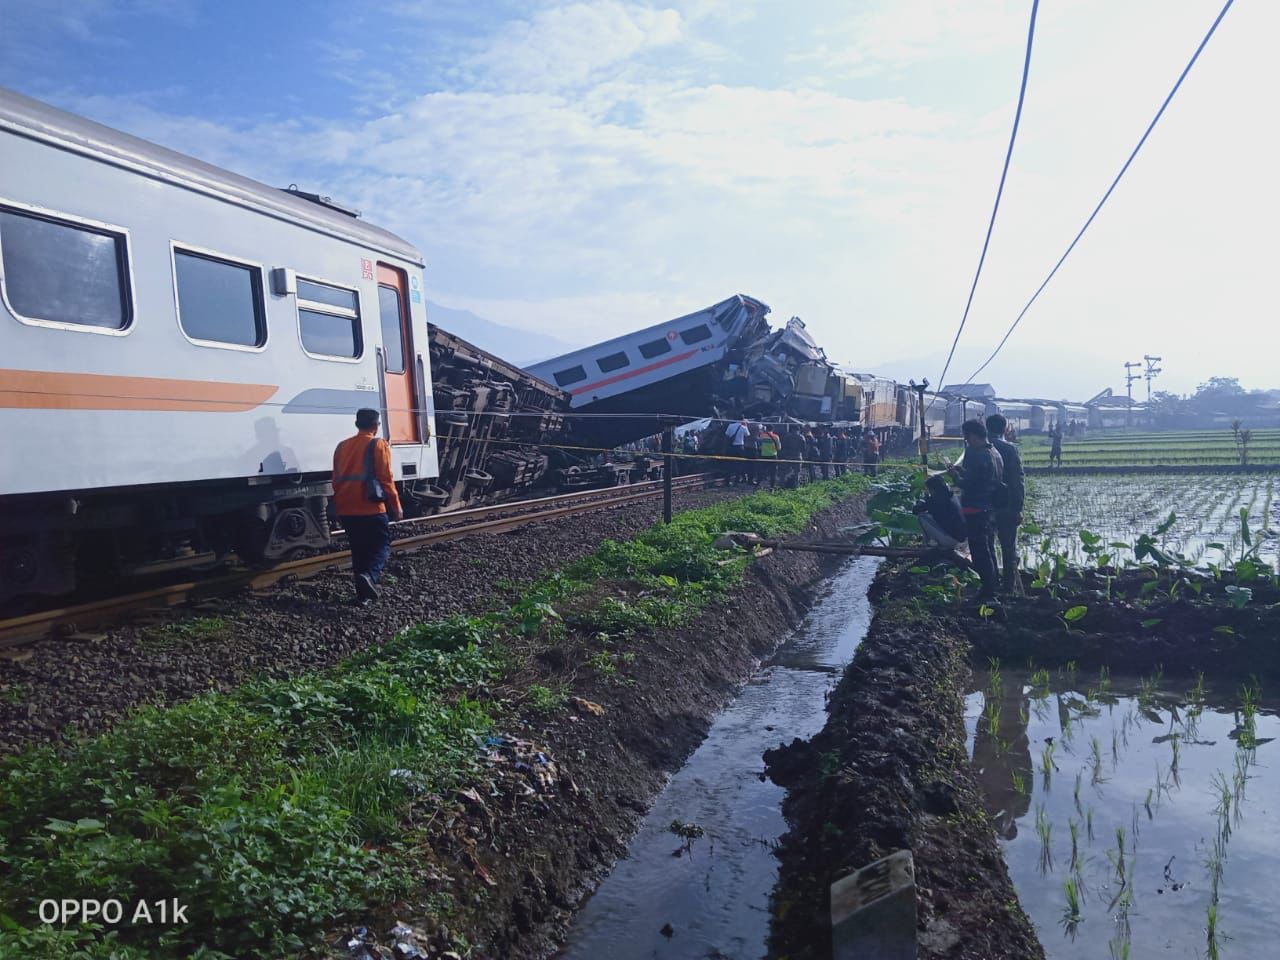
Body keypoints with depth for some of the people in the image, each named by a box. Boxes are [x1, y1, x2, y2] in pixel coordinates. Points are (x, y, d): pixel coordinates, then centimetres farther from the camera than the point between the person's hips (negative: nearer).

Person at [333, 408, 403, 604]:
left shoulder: (342, 446, 14)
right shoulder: (378, 445, -4)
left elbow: (336, 480, 16)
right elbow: (386, 478, -8)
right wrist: (396, 506, -1)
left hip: (346, 510, 6)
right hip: (371, 508, -6)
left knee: (359, 550, 14)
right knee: (382, 545, 4)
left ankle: (362, 594, 13)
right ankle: (370, 576, -23)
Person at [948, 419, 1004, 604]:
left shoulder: (977, 456, -20)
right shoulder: (994, 453, 11)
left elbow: (967, 484, -20)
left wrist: (955, 474, -3)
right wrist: (963, 471, 12)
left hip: (975, 510, -10)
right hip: (989, 508, 10)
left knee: (980, 553, -4)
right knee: (986, 550, 19)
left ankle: (988, 594, 0)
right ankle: (991, 589, 30)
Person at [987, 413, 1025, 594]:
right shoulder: (1011, 449, -7)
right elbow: (1019, 480, -9)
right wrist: (1018, 508, -4)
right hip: (1008, 508, -1)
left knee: (987, 548, 10)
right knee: (1009, 549, 8)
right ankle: (1010, 587, 11)